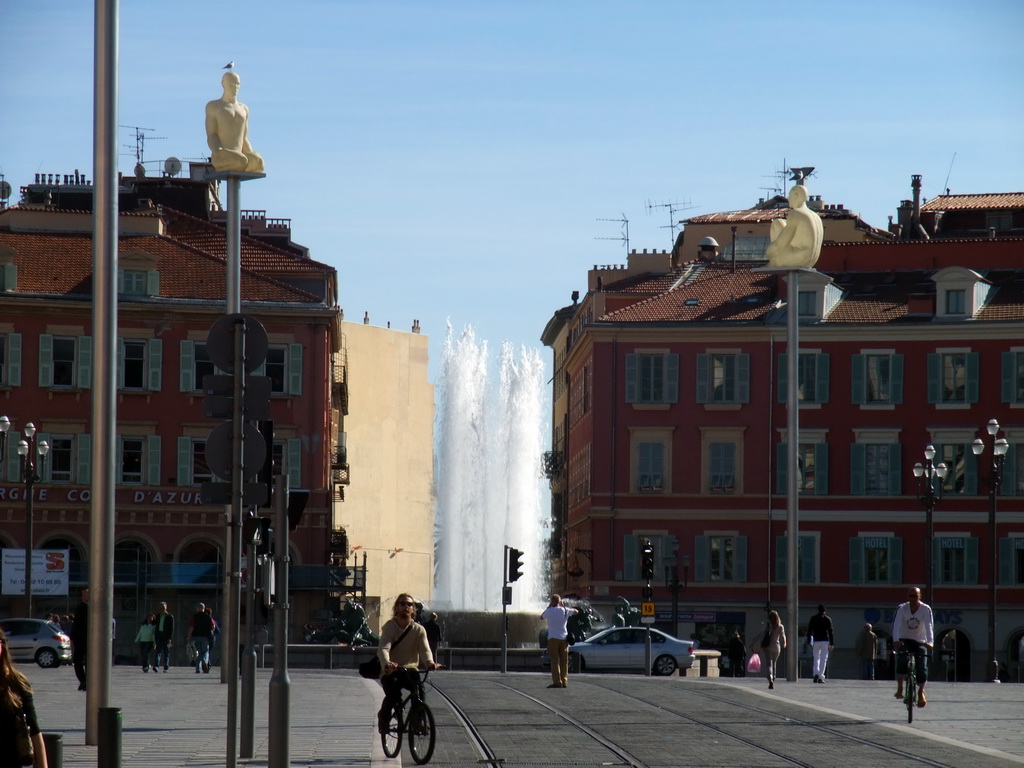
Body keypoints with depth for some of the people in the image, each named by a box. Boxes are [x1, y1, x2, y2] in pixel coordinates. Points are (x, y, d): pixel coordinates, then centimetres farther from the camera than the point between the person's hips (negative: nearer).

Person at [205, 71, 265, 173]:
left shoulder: (244, 109, 24)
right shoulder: (213, 106, 8)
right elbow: (211, 136, -1)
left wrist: (253, 156, 3)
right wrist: (219, 152, -23)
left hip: (240, 156, 5)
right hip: (221, 157, -5)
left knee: (257, 164, -33)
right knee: (241, 162, -40)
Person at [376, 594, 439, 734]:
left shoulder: (418, 629, 2)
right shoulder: (389, 627, -5)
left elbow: (425, 649, -14)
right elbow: (383, 649, -21)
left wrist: (429, 662, -38)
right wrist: (386, 664, -44)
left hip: (410, 671, 2)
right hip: (391, 671, -2)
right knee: (393, 695, -29)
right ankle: (384, 716, 5)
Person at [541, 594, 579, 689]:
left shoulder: (549, 611, -5)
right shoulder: (565, 610, 2)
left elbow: (542, 617, 15)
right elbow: (576, 611, 21)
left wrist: (549, 606, 18)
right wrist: (564, 606, 23)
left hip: (553, 638, -3)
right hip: (564, 638, 3)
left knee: (555, 661, -6)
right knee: (564, 661, 9)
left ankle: (557, 682, -14)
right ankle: (564, 682, 9)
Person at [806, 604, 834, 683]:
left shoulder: (813, 619, 6)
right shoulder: (827, 619, 2)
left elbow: (809, 631, 4)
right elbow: (830, 632, -1)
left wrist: (809, 642, 7)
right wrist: (832, 644, 0)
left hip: (816, 641, 1)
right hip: (825, 641, -1)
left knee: (816, 659, 14)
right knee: (823, 659, 0)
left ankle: (816, 673, -7)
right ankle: (821, 677, -8)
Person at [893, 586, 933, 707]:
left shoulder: (926, 609, -11)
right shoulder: (902, 608, -11)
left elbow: (929, 625, -21)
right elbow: (896, 624, -23)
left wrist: (929, 641, -37)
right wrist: (896, 640, -39)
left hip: (920, 642, 1)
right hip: (904, 640, -1)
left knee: (922, 666, -13)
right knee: (902, 660, -27)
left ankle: (921, 691, 8)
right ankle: (900, 688, -17)